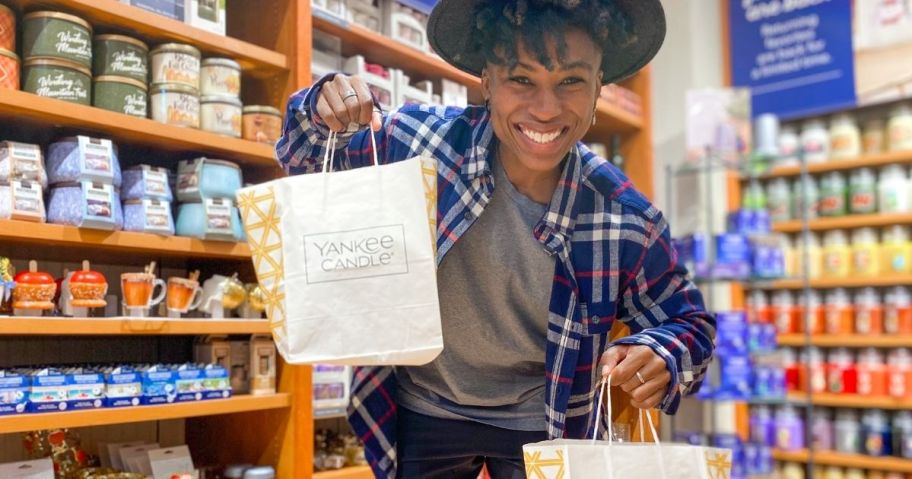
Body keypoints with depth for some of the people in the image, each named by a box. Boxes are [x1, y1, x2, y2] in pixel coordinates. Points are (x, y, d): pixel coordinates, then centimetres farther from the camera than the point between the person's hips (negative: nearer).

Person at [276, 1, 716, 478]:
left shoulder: (627, 221, -20)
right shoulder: (415, 139, -19)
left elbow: (688, 326, -4)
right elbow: (308, 163, -1)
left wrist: (659, 356, -28)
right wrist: (321, 108, -23)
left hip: (541, 426, 0)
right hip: (421, 414, 1)